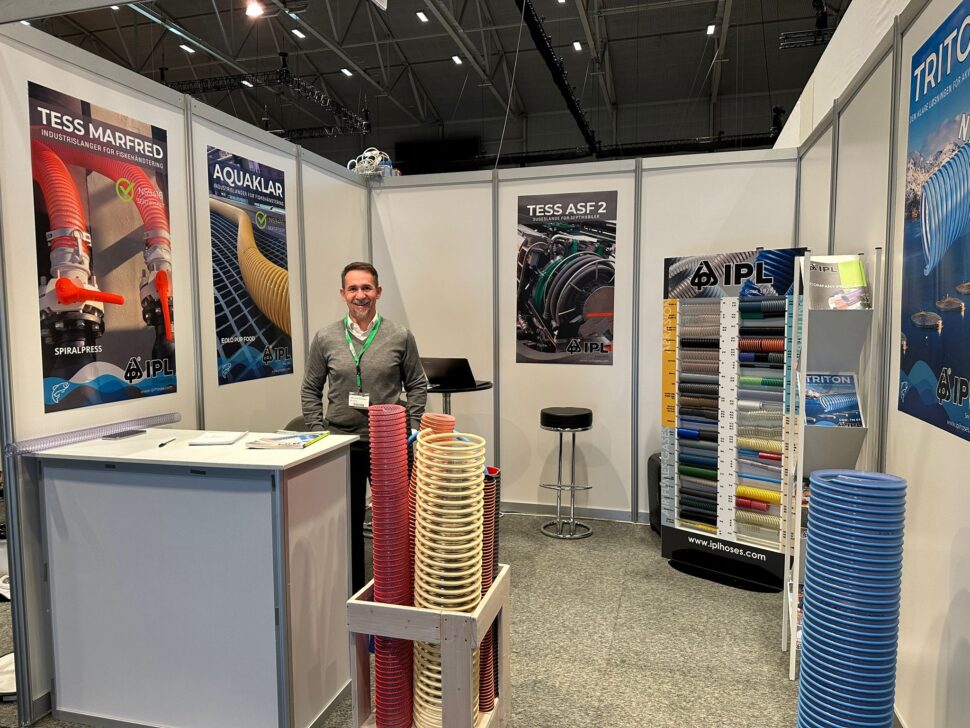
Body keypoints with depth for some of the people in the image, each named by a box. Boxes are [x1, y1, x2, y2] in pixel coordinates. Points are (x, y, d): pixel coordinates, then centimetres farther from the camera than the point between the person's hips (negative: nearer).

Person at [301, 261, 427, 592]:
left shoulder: (400, 336, -1)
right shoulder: (325, 338, 2)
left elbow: (417, 385, 5)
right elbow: (310, 390, 8)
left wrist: (411, 429, -3)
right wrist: (318, 433, 1)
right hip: (341, 444, 1)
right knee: (348, 520, 12)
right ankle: (352, 589, 29)